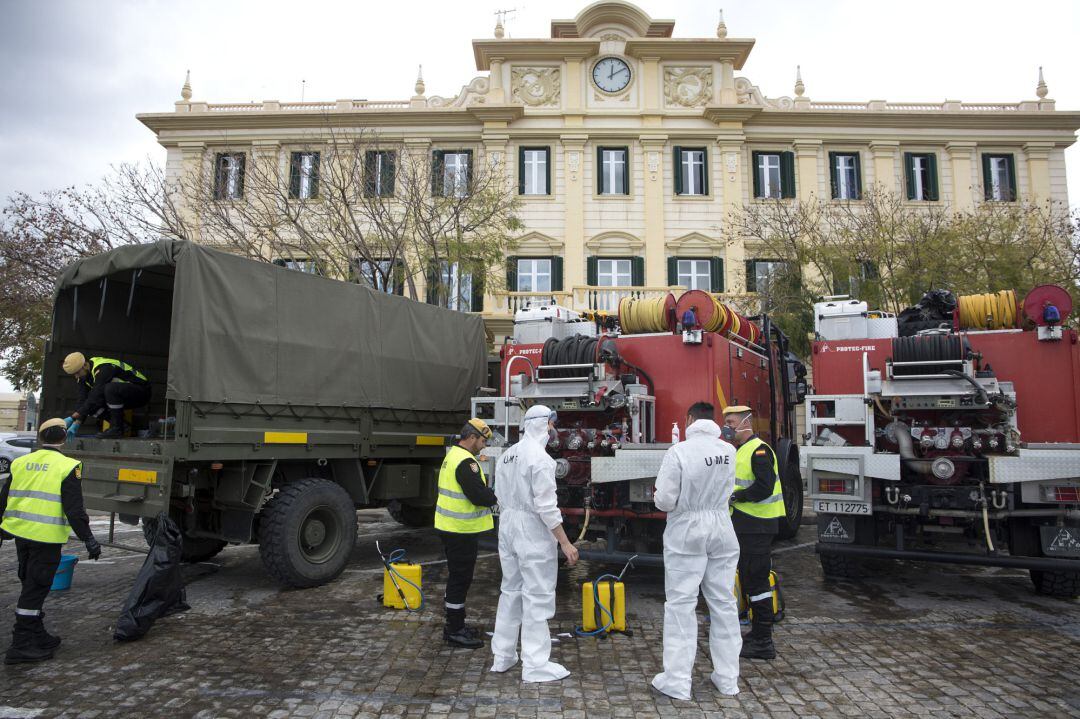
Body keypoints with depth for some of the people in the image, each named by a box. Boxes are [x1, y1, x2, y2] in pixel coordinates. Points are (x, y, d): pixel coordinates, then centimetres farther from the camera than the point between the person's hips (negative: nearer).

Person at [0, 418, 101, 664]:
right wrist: (88, 539, -8)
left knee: (31, 586, 19)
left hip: (20, 533, 7)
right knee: (35, 589, 1)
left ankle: (37, 636, 29)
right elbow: (74, 509, -14)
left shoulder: (20, 463, 9)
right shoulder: (67, 467, -11)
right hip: (47, 538, -7)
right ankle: (21, 646, 4)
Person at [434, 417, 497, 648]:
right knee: (460, 579, -1)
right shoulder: (465, 462, -21)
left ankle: (456, 625, 29)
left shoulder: (453, 456, 14)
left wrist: (487, 485, 3)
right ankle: (455, 631, 8)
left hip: (451, 528, 11)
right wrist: (498, 493, -7)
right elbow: (480, 496, -25)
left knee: (458, 577, 18)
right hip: (461, 531, -11)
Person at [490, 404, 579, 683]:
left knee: (510, 591, 17)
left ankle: (502, 656, 26)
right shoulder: (539, 457, -17)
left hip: (508, 528, 8)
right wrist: (565, 543, -16)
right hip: (533, 533, -8)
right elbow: (546, 506, -20)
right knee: (537, 597, 0)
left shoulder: (507, 454, 8)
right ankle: (535, 665, 7)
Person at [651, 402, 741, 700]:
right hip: (722, 530, 4)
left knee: (681, 604, 3)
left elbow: (664, 500, -15)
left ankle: (677, 680, 8)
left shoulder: (678, 451, -16)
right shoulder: (729, 451, -1)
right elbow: (727, 489, 10)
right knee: (724, 603, 13)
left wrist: (659, 499, 6)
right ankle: (728, 678, 22)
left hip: (687, 532, -4)